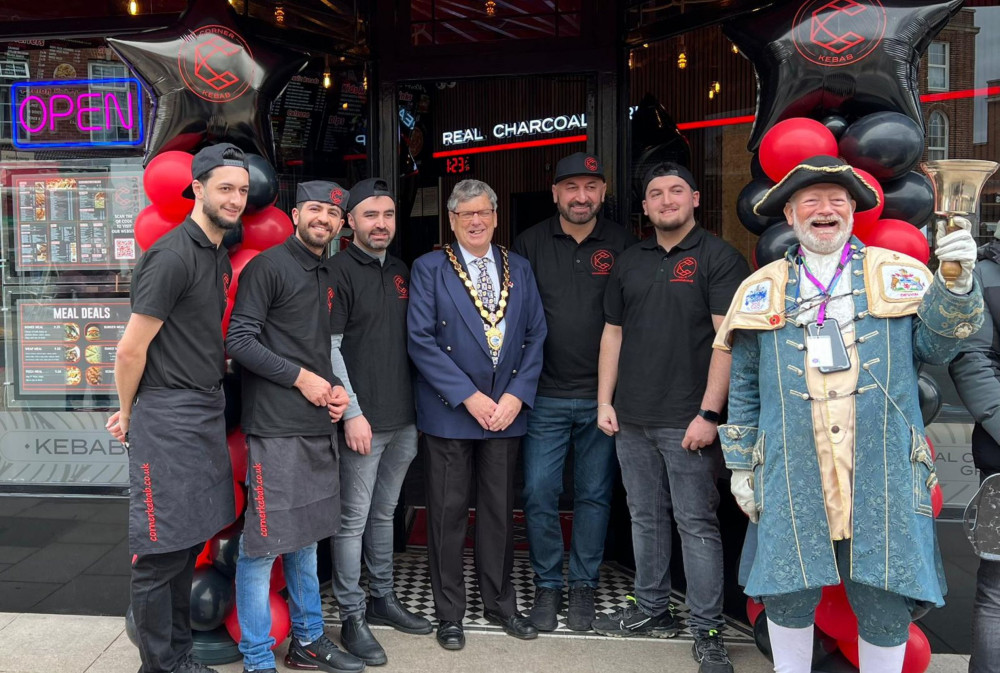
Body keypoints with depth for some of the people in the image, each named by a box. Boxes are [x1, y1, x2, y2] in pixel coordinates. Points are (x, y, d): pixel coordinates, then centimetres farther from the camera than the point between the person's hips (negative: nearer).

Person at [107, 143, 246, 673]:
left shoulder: (219, 256, 13)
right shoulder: (173, 256, -16)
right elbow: (131, 351, -14)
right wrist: (128, 415, -2)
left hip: (208, 409, 9)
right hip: (169, 416, -9)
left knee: (188, 543, 17)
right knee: (161, 551, 2)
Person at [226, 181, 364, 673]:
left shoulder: (327, 278, 18)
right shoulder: (267, 266, -6)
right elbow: (239, 340, -13)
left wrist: (336, 388, 6)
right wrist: (301, 378, -13)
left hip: (318, 427, 8)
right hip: (275, 428, -8)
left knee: (306, 539, 17)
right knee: (263, 543, -2)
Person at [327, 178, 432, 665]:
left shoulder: (401, 272, 13)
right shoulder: (338, 271, -7)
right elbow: (328, 349, -12)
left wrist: (418, 405, 14)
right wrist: (352, 413, -15)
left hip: (403, 420, 6)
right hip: (362, 421, -6)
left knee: (384, 514, 18)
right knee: (353, 521, 3)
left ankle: (382, 599, 31)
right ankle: (352, 617, 16)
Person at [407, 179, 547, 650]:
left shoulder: (519, 269, 9)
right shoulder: (430, 269, -2)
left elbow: (535, 336, 6)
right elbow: (421, 340, -10)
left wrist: (516, 396, -7)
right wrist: (469, 396, -15)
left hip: (507, 410, 3)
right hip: (449, 412, -3)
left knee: (500, 510, 13)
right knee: (448, 513, 6)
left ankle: (500, 603, 30)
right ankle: (449, 613, 22)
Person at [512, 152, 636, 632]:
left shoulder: (622, 244, 3)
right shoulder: (531, 244, 3)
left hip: (602, 395, 0)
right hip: (545, 395, 0)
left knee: (594, 494, 10)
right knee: (539, 493, 3)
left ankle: (584, 584, 26)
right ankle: (547, 586, 21)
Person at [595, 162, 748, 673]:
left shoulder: (718, 258, -3)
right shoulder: (630, 262, 14)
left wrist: (709, 413, -16)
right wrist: (605, 401, 9)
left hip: (687, 420, -5)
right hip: (632, 419, 6)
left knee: (697, 523, 1)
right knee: (645, 518, 15)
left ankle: (707, 630, 14)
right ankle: (651, 611, 30)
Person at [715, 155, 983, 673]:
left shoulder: (899, 274, 9)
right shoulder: (763, 290, 9)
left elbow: (934, 347, 6)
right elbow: (744, 388, 11)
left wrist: (957, 284, -10)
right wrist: (741, 465, 9)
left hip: (883, 478, 0)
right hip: (793, 481, 0)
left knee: (885, 606, 8)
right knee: (788, 600, 9)